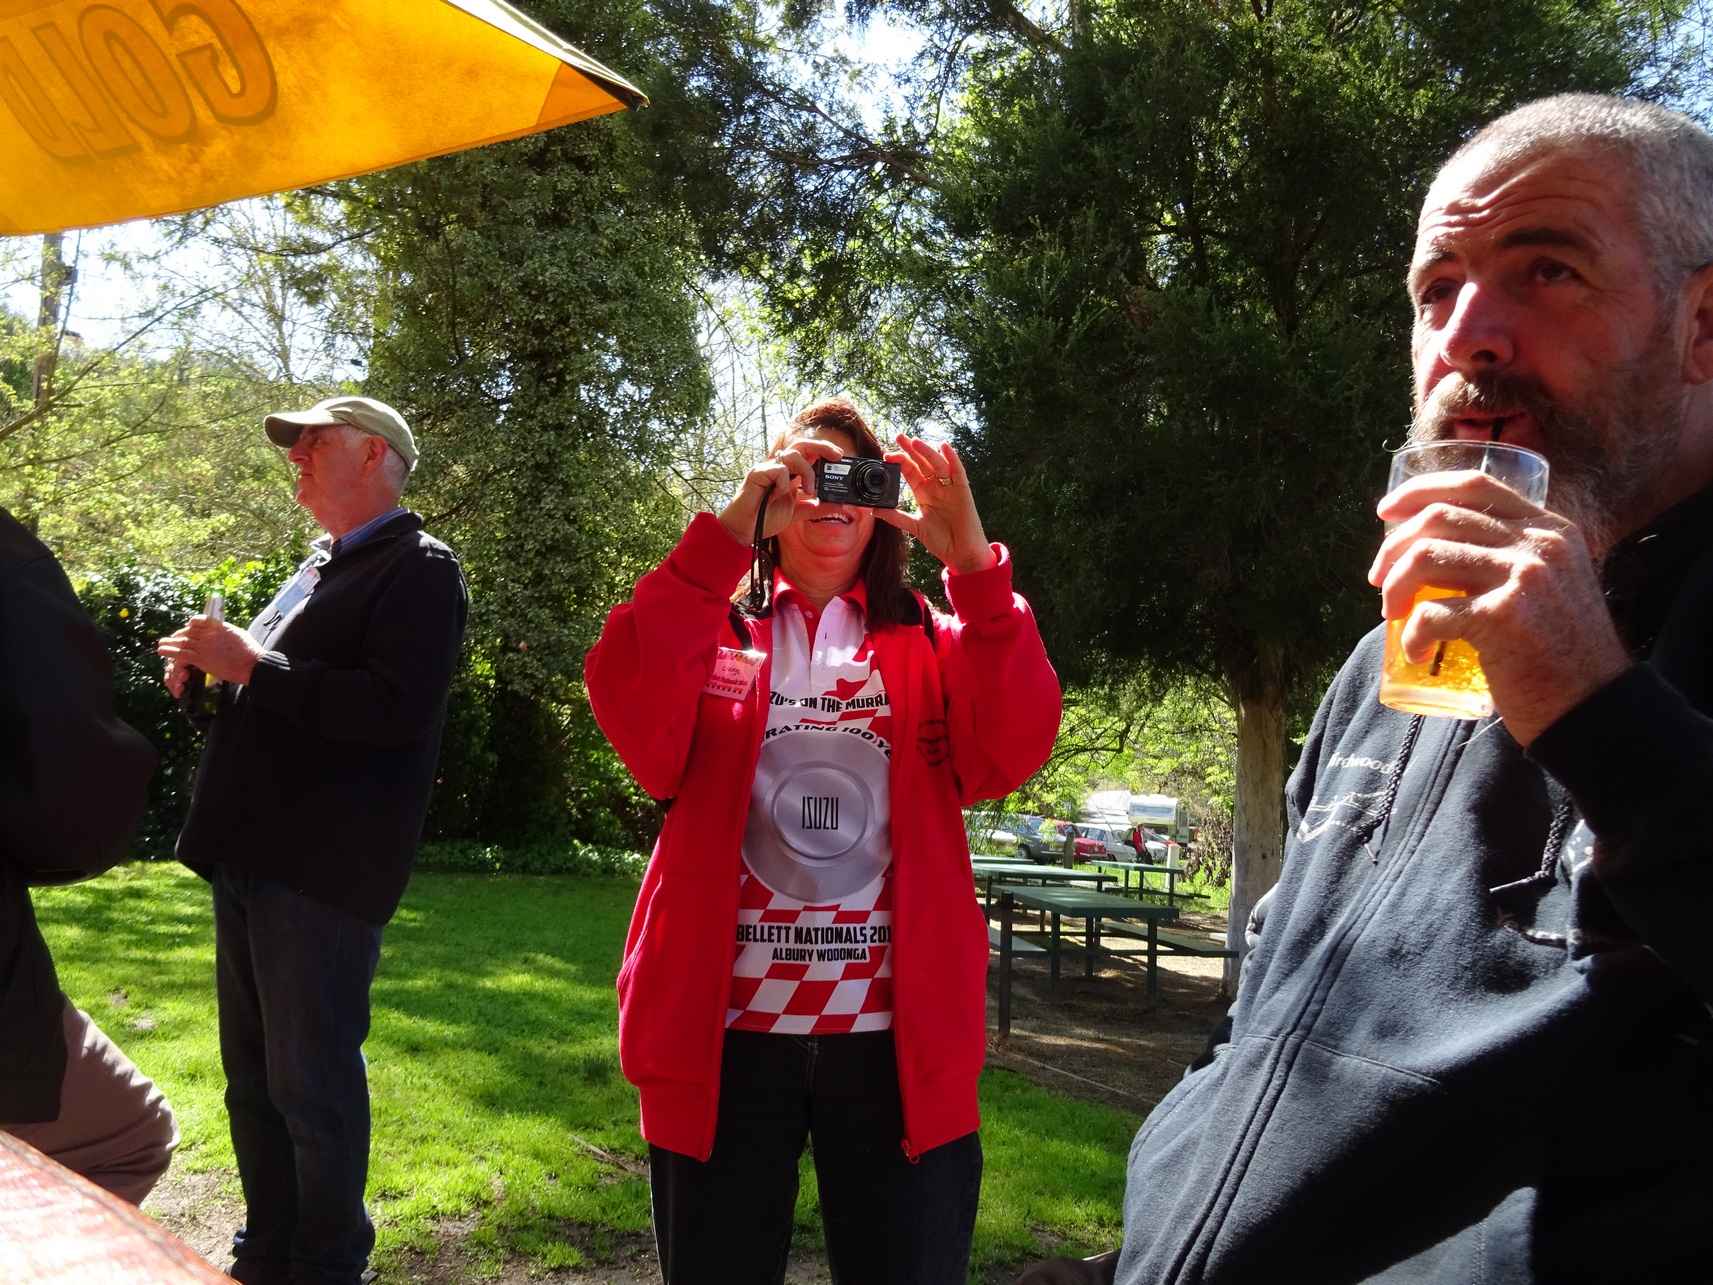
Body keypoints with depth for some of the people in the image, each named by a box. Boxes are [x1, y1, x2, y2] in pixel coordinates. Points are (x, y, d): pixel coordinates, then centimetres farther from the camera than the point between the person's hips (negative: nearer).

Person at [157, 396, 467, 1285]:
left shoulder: (417, 569, -9)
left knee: (312, 1086, 0)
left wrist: (252, 666, -19)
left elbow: (398, 708, -23)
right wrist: (211, 670, 6)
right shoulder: (320, 568, 19)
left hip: (322, 870, -9)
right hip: (249, 859, 9)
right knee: (252, 1080, 18)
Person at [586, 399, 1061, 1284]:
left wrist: (973, 565, -20)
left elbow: (1017, 748, -9)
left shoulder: (931, 648, 10)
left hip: (897, 1033, 0)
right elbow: (632, 717, -12)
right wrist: (724, 537, -18)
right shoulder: (714, 633, 9)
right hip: (728, 1028, 0)